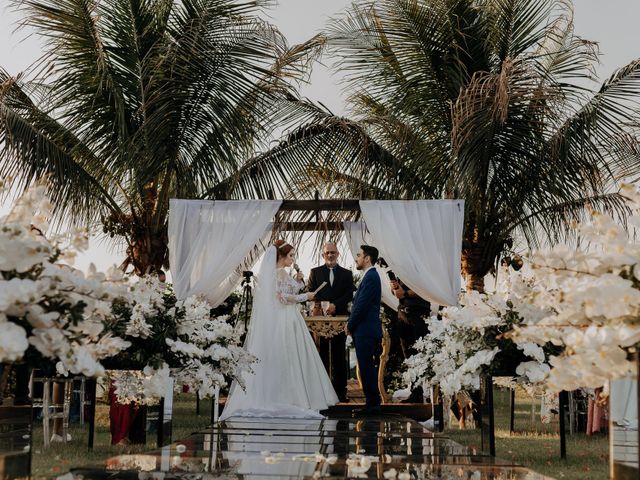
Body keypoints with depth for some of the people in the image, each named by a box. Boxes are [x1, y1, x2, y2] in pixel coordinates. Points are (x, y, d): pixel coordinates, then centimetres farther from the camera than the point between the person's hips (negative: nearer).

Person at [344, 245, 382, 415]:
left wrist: (350, 325, -8)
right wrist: (351, 324, 11)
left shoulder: (370, 277, -15)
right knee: (367, 368, 12)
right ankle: (372, 403, 16)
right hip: (366, 331, 10)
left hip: (366, 331, -10)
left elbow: (362, 305, -18)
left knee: (367, 368, -7)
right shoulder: (370, 276, 17)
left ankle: (372, 404, -3)